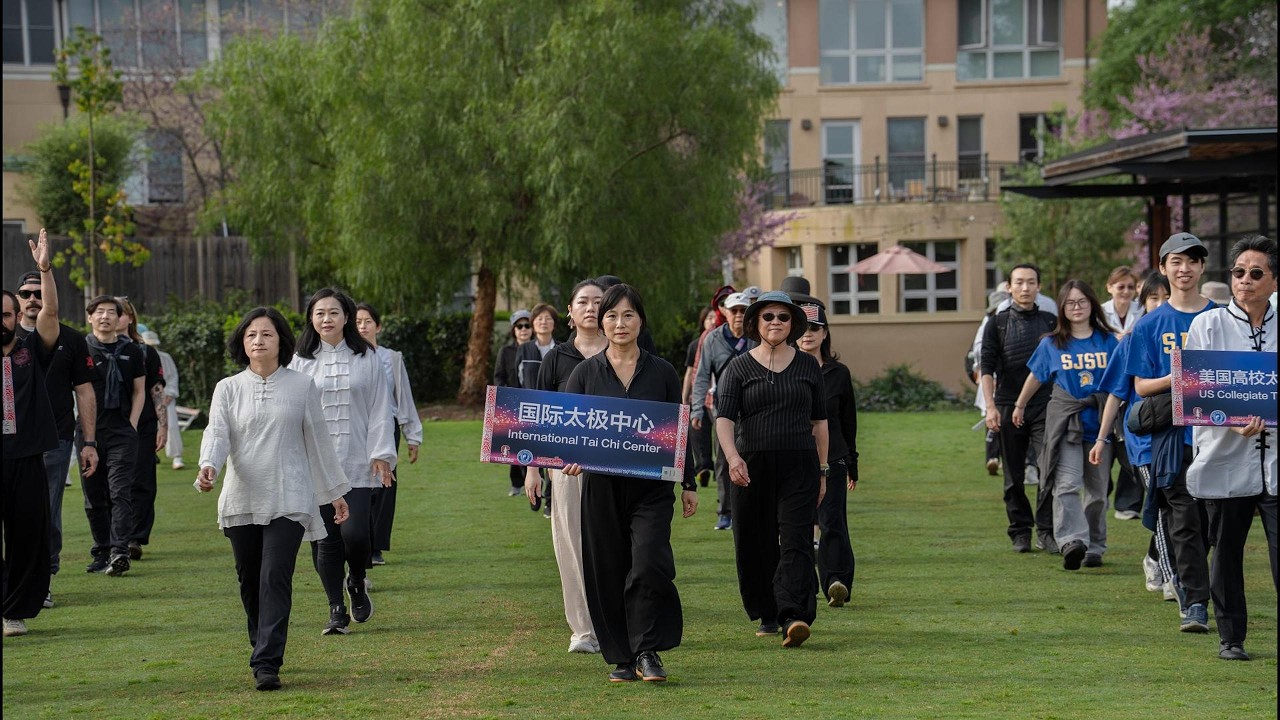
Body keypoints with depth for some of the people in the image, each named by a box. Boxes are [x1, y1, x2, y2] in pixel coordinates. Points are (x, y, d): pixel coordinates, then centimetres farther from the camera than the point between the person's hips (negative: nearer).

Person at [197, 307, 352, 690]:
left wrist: (335, 492, 16)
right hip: (241, 499, 2)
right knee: (249, 582, 9)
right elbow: (217, 433, -5)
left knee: (276, 578, -13)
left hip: (289, 500, -2)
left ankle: (267, 664, -18)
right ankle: (263, 648, 28)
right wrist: (208, 466, -27)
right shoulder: (228, 389, 7)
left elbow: (318, 440, 12)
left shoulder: (302, 387, 5)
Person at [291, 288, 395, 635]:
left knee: (355, 532, -12)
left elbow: (380, 408, 6)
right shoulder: (301, 362, 6)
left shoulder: (366, 359, 5)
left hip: (357, 464, -1)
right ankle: (337, 610, 11)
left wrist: (381, 454, -1)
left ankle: (357, 583, 19)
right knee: (326, 539, 0)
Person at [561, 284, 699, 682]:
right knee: (607, 572, 3)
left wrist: (689, 484, 10)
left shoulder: (661, 372, 6)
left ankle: (648, 652, -6)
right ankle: (622, 657, 15)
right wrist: (569, 457, -18)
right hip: (601, 486, 1)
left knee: (650, 566, -16)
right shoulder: (586, 372, 5)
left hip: (651, 487, -1)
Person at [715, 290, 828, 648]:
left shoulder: (808, 366, 10)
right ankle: (767, 615, 24)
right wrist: (732, 457, -25)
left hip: (799, 465, 0)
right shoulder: (738, 368, 4)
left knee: (796, 540, -13)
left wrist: (822, 469, 12)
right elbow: (724, 418, -7)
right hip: (752, 467, 0)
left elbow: (819, 420, 15)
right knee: (755, 544, 6)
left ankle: (793, 617, -24)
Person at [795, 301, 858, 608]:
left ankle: (837, 581, -19)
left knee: (832, 522, -12)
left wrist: (852, 464, 14)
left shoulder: (839, 373, 7)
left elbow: (848, 421, 13)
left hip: (831, 459, -1)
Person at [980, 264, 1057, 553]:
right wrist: (990, 407, -9)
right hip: (1009, 408, 0)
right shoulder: (997, 324, 5)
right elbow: (987, 368, 1)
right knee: (1014, 476, 5)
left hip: (1045, 407, 0)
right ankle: (1020, 531, 14)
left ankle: (1046, 532, -4)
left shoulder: (1051, 322, 10)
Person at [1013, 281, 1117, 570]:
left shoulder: (1108, 341, 6)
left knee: (1098, 491, 9)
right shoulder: (1051, 344, 5)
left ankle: (1095, 547, 21)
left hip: (1100, 422, 2)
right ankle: (1072, 541, -31)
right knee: (1067, 484, -19)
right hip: (1065, 421, -2)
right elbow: (1036, 377, 18)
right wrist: (1020, 406, 28)